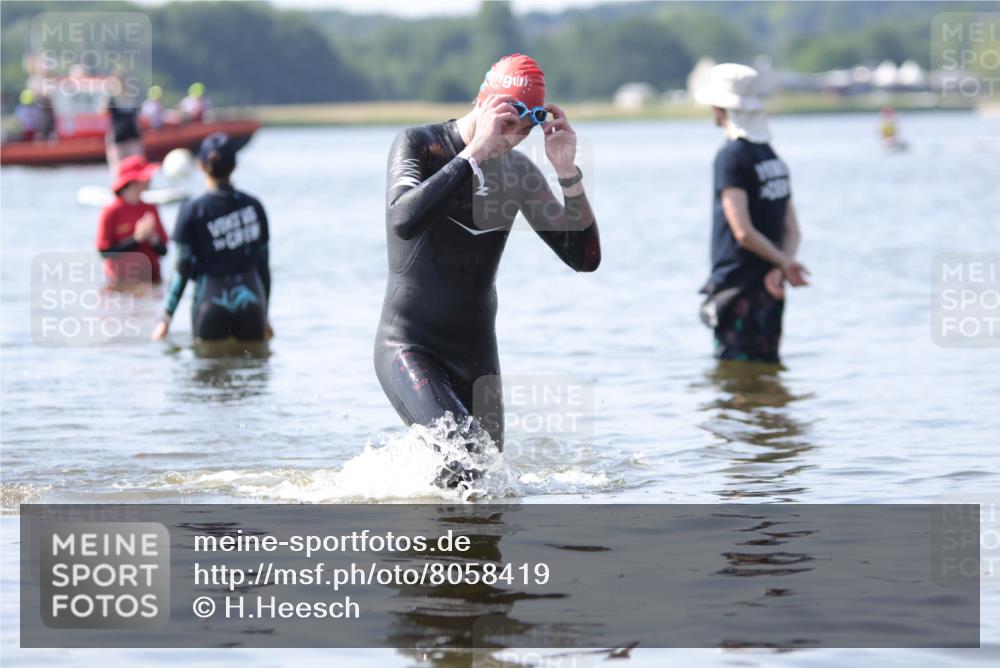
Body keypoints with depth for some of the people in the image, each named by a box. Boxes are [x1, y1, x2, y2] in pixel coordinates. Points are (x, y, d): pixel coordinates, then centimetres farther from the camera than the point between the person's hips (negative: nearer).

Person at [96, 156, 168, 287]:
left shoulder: (150, 209, 7)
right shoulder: (111, 212, -7)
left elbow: (163, 250, 11)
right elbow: (104, 251, -11)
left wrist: (153, 239, -11)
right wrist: (136, 238, -15)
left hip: (151, 281, 5)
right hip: (122, 284, -5)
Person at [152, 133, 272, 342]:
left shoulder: (193, 210, -5)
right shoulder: (253, 207, 4)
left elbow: (183, 268, -6)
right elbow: (263, 265, 9)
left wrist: (166, 319, 0)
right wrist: (264, 316, 18)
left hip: (211, 298, -2)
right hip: (250, 298, 2)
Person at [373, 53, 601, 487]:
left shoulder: (518, 173, 6)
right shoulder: (418, 146, -8)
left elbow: (585, 257, 2)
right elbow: (405, 222, -29)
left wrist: (567, 173, -10)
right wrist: (475, 153, -28)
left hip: (477, 354, 6)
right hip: (409, 346, -6)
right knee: (461, 452, -29)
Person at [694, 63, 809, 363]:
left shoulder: (731, 156, -13)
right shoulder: (773, 156, 13)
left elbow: (744, 232, -19)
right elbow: (792, 230, 10)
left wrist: (784, 262, -8)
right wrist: (780, 268, -6)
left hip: (737, 287, -8)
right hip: (768, 289, 8)